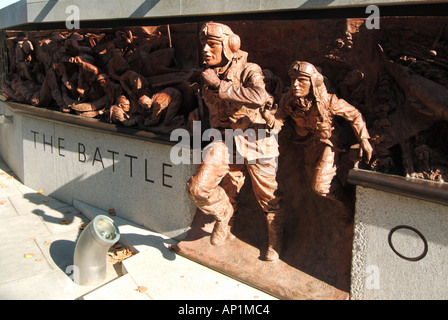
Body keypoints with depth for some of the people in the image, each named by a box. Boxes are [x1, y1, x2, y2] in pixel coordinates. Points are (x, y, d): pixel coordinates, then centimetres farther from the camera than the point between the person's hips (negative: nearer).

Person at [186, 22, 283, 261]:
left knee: (267, 196, 8)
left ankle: (275, 239, 35)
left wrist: (219, 85, -27)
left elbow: (258, 97, -35)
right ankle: (223, 214, 19)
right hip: (225, 142, 4)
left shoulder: (248, 71, -12)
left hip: (255, 141, -4)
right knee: (197, 187, -12)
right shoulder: (207, 75, 7)